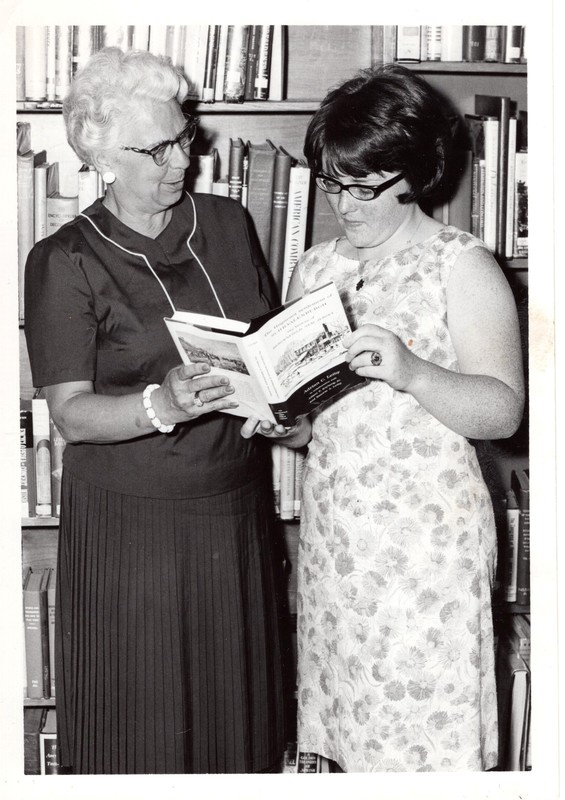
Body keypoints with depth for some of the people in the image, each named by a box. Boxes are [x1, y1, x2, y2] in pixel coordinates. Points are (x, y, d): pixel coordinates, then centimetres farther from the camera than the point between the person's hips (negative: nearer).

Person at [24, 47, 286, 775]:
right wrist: (163, 404, -31)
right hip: (132, 521, -4)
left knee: (233, 699, 13)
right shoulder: (67, 262, -9)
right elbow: (71, 412, -13)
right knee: (143, 719, 6)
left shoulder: (225, 224, 6)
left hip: (235, 506, 4)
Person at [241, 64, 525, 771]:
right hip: (333, 529, 5)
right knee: (350, 724, 12)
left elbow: (503, 410, -12)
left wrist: (411, 372, -28)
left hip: (428, 534, -5)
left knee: (426, 733, 1)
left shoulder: (464, 268, -6)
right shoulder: (314, 269, 10)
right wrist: (280, 421, -5)